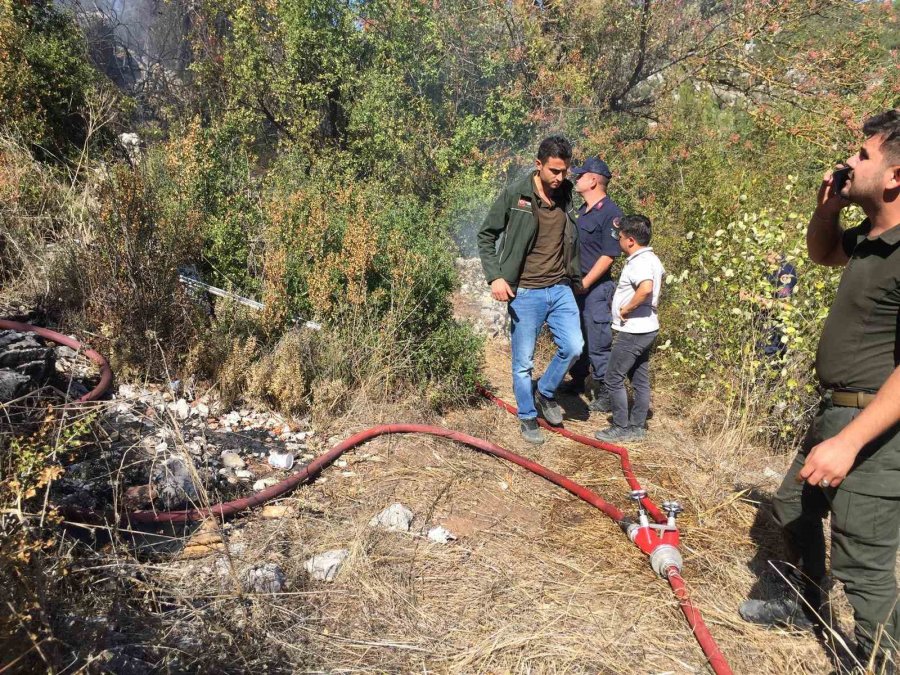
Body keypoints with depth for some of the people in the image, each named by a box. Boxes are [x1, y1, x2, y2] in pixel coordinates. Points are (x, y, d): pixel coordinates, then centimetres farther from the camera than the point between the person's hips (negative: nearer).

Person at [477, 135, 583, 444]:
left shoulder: (567, 194, 4)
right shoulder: (514, 195, -10)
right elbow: (486, 236, -4)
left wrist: (575, 277, 14)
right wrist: (495, 277, -13)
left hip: (560, 289, 4)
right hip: (525, 293, -4)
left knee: (573, 347, -3)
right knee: (523, 362, 5)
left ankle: (545, 393, 24)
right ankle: (528, 418, 24)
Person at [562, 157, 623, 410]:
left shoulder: (610, 213, -15)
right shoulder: (582, 210, 11)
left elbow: (608, 256, -18)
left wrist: (584, 284, -18)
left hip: (596, 288, -9)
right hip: (576, 285, 9)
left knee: (598, 344, -2)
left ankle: (605, 395, 11)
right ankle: (577, 380, 38)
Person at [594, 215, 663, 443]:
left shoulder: (638, 262, -20)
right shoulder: (652, 259, 12)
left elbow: (646, 288, -38)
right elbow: (658, 279, 32)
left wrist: (627, 308, -25)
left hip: (633, 331, -10)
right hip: (647, 328, 10)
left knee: (614, 378, -1)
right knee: (640, 380, 14)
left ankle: (621, 428, 5)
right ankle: (637, 427, 23)